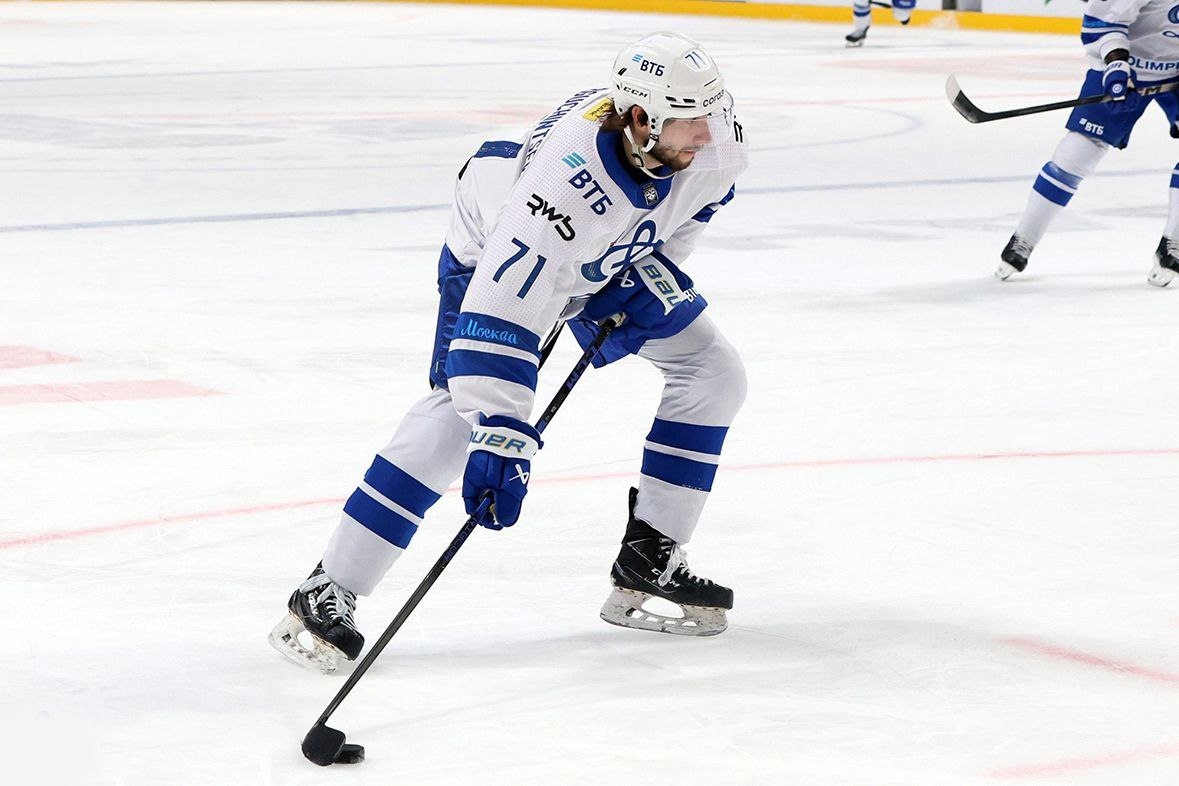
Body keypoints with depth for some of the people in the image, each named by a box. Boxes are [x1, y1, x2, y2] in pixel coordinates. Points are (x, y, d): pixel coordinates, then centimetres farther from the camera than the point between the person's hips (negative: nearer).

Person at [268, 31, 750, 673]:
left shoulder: (710, 131, -26)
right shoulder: (568, 180, -45)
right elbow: (501, 312, -47)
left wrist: (649, 271, -6)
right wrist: (501, 439, -52)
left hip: (618, 255, 7)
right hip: (497, 249, -7)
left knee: (712, 372, 1)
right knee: (462, 410, -24)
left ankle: (649, 559, 11)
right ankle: (326, 592, -21)